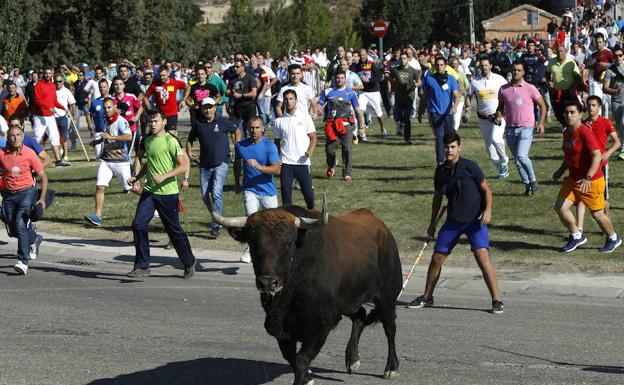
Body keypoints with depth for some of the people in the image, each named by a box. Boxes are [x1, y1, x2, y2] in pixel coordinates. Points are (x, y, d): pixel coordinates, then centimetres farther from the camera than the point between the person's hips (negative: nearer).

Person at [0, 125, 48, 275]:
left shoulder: (29, 154, -8)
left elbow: (43, 176, -2)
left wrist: (42, 198, -10)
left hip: (26, 192, -4)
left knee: (20, 224, -20)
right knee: (13, 229, 11)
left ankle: (23, 261, -20)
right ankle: (34, 239, 44)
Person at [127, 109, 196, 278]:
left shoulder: (170, 141, -10)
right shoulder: (147, 140, 12)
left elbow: (183, 166, -14)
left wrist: (164, 176, -23)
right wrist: (136, 178, 14)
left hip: (167, 193, -6)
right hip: (149, 191, 6)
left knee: (174, 230, 5)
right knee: (138, 224, -10)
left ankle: (189, 263, 26)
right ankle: (142, 266, -4)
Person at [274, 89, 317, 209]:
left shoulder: (304, 116, 2)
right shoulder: (279, 121, 8)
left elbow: (313, 137, 2)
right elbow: (277, 142, 14)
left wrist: (310, 152, -15)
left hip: (302, 162, -2)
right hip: (285, 162, 2)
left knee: (307, 190, 0)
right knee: (286, 192, 1)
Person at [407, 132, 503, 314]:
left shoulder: (470, 167, -9)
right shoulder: (441, 171, 6)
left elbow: (486, 190, -4)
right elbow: (438, 197, 18)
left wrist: (488, 210, -19)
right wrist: (432, 222, 19)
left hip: (475, 219, -5)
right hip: (453, 220, 5)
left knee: (482, 256, -18)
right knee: (437, 257, 6)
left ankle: (497, 301, -12)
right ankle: (427, 297, 24)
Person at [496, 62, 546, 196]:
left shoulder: (530, 89, -3)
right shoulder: (503, 90, 5)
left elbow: (542, 105, 5)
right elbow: (500, 107, 18)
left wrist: (541, 123, -6)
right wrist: (498, 116, -3)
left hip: (526, 128, -4)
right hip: (510, 129, 4)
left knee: (522, 156, -22)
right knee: (517, 160, 8)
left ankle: (533, 181, -2)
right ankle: (527, 185, 20)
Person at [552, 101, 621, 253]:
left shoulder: (585, 132, -20)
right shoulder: (567, 132, 7)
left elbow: (597, 156, -28)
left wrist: (588, 178, -36)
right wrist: (561, 170, 10)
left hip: (592, 182, -7)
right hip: (572, 180, 8)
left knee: (597, 214, 5)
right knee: (560, 207, -6)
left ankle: (613, 239, 30)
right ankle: (577, 236, 14)